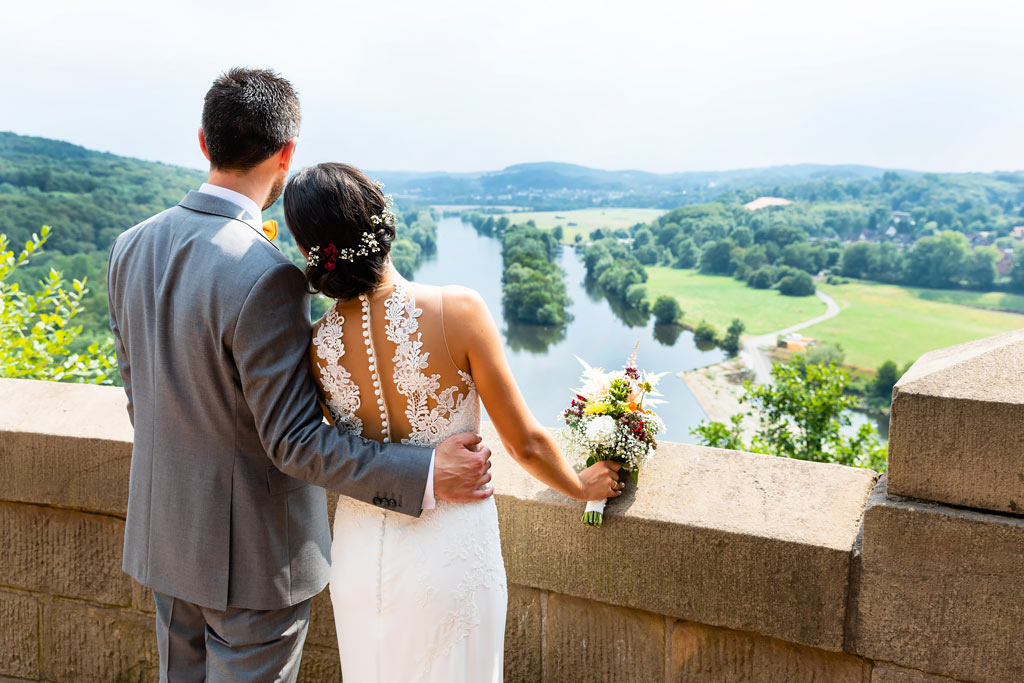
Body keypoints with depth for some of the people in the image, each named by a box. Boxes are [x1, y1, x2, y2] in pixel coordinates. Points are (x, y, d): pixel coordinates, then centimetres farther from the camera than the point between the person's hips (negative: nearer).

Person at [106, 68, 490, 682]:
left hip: (164, 526, 8)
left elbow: (136, 390, 7)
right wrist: (427, 475, -22)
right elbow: (295, 441, -25)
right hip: (252, 548, -7)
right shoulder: (266, 279, -29)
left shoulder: (132, 247, -4)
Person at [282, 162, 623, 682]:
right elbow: (525, 444, -11)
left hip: (361, 555, 3)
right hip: (450, 554, -3)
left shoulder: (314, 344, -14)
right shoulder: (458, 311, -22)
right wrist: (581, 486, 5)